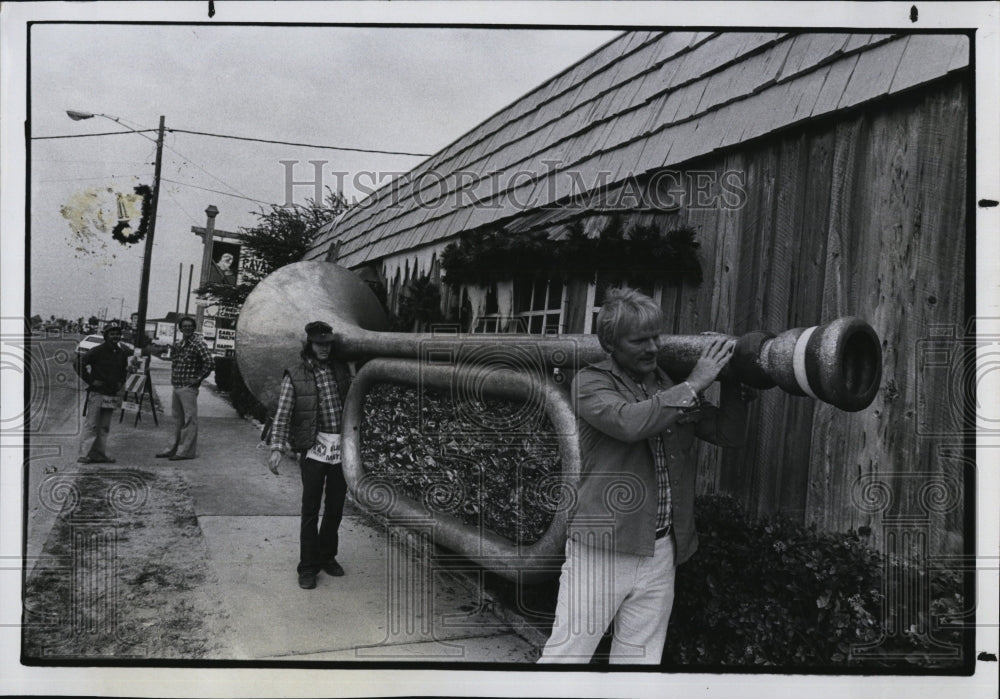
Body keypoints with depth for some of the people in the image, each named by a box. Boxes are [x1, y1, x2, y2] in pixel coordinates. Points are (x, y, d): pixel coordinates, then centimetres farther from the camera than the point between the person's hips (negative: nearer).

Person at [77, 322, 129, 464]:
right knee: (91, 424, -6)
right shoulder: (97, 351, -8)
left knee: (104, 427, 8)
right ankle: (84, 454, -4)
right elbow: (80, 364, -8)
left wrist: (121, 382, 13)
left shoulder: (122, 354, 11)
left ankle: (99, 454, 13)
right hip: (97, 393, -6)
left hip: (112, 395, 6)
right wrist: (91, 380, -10)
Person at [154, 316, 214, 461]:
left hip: (188, 387, -8)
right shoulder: (178, 344, 13)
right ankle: (173, 448, 24)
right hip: (176, 386, 8)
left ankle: (186, 451, 1)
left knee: (189, 419, -3)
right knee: (177, 419, 16)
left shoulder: (197, 343, -11)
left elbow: (210, 362, -20)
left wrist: (199, 378, -15)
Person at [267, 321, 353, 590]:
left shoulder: (341, 370, 9)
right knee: (310, 510, -1)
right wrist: (277, 448, -19)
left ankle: (327, 556, 30)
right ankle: (308, 567, 10)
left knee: (336, 507, 13)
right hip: (314, 449, -4)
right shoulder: (294, 377, -3)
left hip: (342, 449, 4)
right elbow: (282, 415, -8)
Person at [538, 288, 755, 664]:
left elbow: (729, 434, 12)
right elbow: (628, 422, -23)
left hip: (661, 554, 5)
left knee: (640, 658, 12)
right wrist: (694, 384, -17)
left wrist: (732, 380, -2)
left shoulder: (671, 386, 13)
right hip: (603, 548, -5)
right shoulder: (591, 382, -3)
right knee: (567, 653, 0)